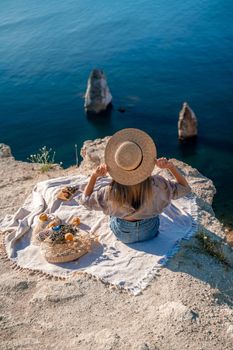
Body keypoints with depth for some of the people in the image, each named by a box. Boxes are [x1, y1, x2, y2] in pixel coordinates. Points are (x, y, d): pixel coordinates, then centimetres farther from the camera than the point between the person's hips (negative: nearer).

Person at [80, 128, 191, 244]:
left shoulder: (112, 191, -33)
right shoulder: (156, 185, -34)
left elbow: (86, 200, -14)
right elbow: (184, 188, -16)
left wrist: (94, 175, -23)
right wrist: (170, 165, -27)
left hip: (122, 234, 0)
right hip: (149, 231, 1)